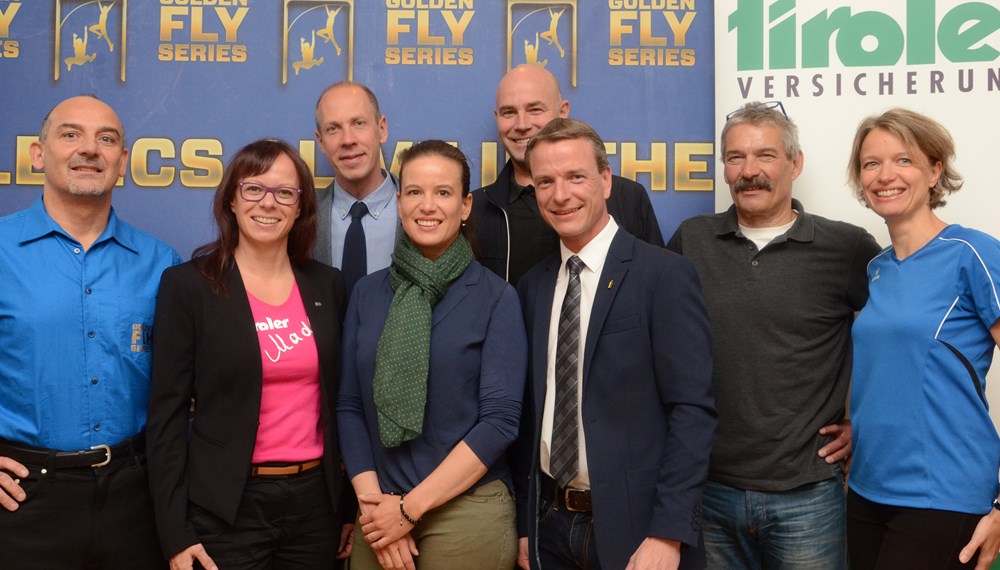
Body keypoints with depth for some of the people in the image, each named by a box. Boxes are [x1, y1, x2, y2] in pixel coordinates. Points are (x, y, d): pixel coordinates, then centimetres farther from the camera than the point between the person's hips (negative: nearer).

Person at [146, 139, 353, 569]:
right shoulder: (188, 284, -5)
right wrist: (175, 534, -8)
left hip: (315, 501, 4)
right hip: (227, 508, -3)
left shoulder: (328, 285, 5)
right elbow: (168, 412, -6)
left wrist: (352, 507, 9)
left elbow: (340, 399, 10)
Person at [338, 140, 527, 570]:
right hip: (381, 513, 3)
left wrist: (412, 506, -12)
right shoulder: (368, 293, 4)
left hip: (466, 511, -3)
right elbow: (349, 405, 3)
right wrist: (372, 501, -7)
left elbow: (500, 418, -11)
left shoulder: (496, 298, -6)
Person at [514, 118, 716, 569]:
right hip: (550, 524, 5)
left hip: (632, 525, -5)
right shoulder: (532, 286, 6)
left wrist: (668, 533, -18)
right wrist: (524, 523, 7)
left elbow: (692, 410, -13)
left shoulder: (664, 274, -10)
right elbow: (530, 409, 9)